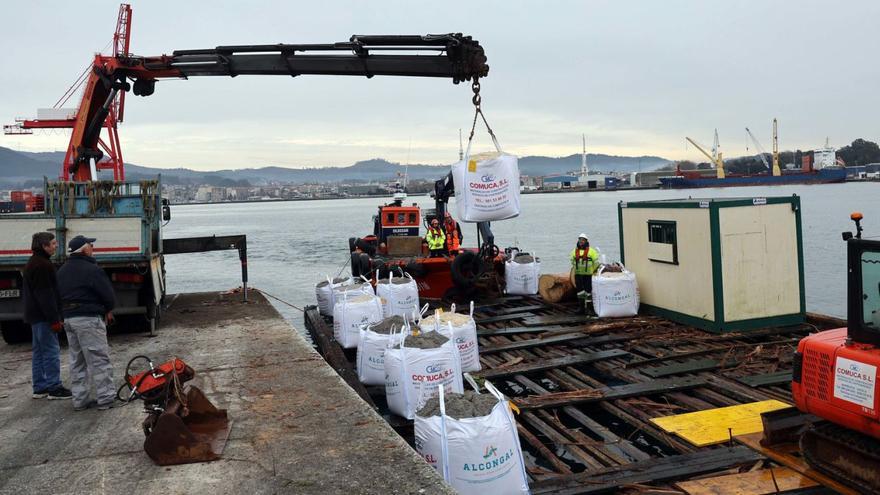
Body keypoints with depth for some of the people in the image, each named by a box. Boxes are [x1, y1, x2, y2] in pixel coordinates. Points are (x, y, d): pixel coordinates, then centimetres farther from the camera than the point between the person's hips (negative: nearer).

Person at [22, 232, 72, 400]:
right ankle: (54, 388, -2)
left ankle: (40, 388, 20)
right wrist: (54, 319, -21)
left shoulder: (34, 263, 17)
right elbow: (45, 295, -22)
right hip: (43, 316, -11)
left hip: (35, 316, 11)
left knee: (39, 351, 14)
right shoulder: (42, 265, -17)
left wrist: (55, 317, 22)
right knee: (51, 351, -6)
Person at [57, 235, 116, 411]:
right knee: (99, 359, -2)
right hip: (88, 319, -8)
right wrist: (109, 310, 6)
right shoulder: (91, 269, -13)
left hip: (68, 318, 8)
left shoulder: (62, 271, 14)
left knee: (77, 362, 14)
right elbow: (107, 293, -13)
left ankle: (79, 400, 17)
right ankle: (105, 398, -1)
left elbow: (59, 295, 16)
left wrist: (68, 312, 16)